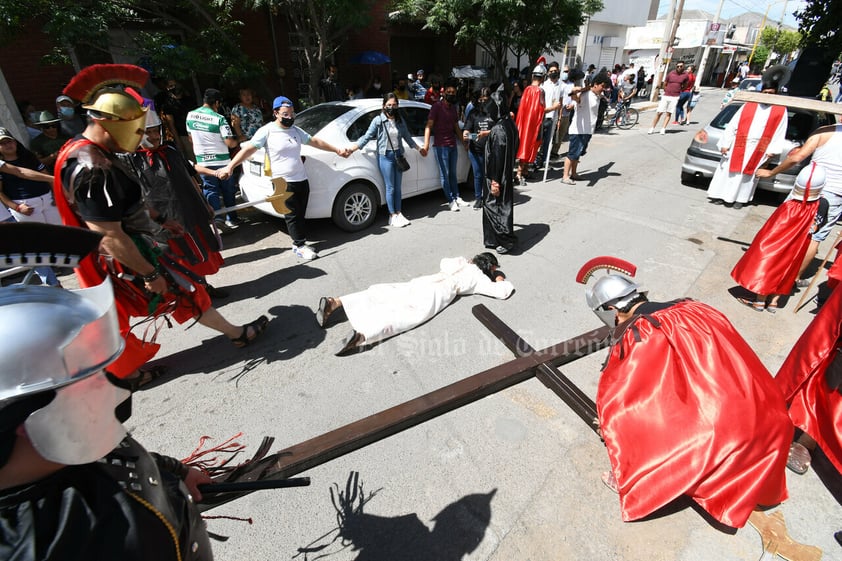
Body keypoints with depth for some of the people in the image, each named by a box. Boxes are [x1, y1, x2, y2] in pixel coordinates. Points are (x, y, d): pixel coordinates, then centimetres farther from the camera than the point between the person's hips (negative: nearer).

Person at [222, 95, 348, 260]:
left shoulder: (296, 130, 12)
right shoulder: (267, 130, -6)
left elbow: (315, 141, 19)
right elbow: (248, 149, -10)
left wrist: (337, 150, 16)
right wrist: (230, 167, -18)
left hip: (302, 180, 6)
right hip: (284, 183, -6)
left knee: (300, 215, 9)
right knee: (292, 215, -3)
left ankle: (300, 243, 17)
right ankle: (300, 246, 4)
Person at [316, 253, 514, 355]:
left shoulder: (462, 261, 31)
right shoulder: (480, 278, 14)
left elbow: (443, 262, 48)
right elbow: (503, 292, 9)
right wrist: (502, 281, 31)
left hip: (421, 282, 6)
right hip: (436, 294, -6)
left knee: (378, 293, 1)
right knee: (402, 318, -25)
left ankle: (334, 302, -14)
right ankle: (360, 336, -49)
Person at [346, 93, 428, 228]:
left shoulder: (400, 121, 9)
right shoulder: (378, 120, -5)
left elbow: (407, 137, 21)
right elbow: (367, 137, -9)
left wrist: (419, 148, 28)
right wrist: (352, 148, -20)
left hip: (398, 155, 5)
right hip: (385, 157, -4)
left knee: (397, 187, 8)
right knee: (390, 188, -1)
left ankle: (398, 213, 17)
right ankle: (393, 216, 7)